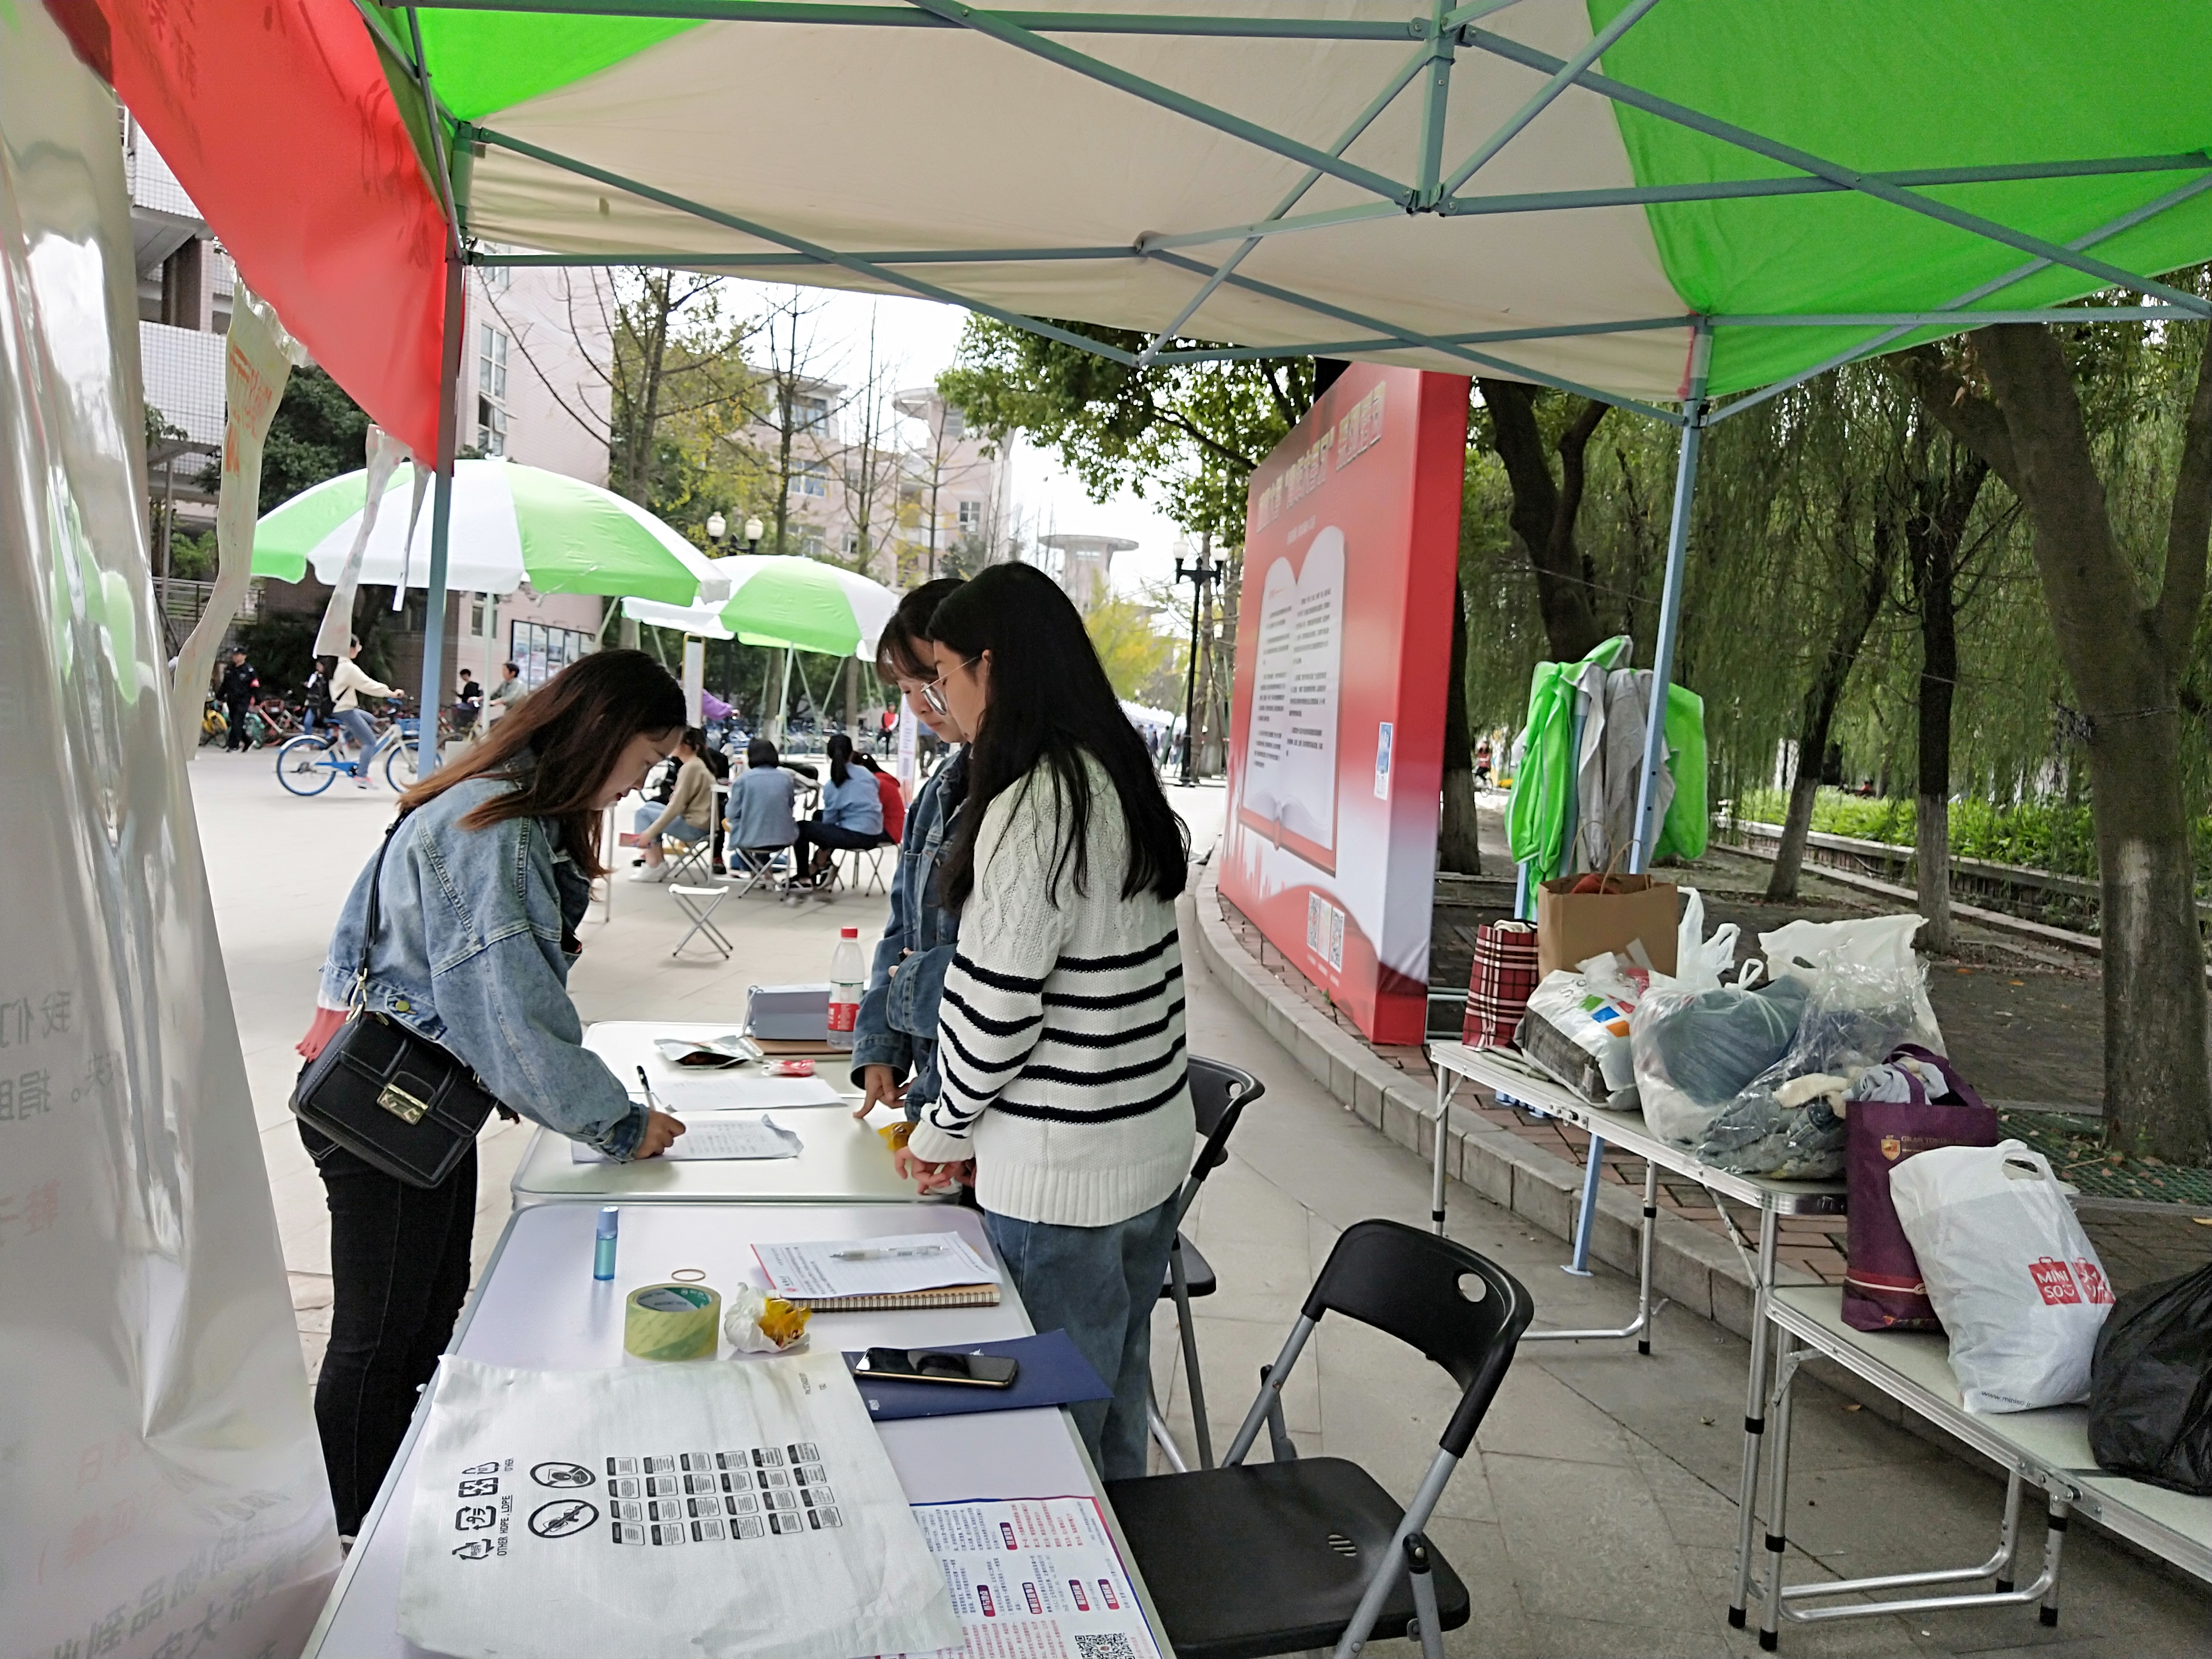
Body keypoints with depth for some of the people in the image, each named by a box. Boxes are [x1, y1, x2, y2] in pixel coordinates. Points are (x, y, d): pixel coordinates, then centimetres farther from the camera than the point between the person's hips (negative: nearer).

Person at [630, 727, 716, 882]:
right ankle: (658, 863, 13)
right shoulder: (698, 764, 12)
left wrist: (650, 833, -17)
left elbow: (676, 807, -20)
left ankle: (655, 867, -1)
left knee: (643, 813, 0)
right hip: (701, 820, 10)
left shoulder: (690, 767, -18)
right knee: (649, 806, 18)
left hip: (694, 826, -10)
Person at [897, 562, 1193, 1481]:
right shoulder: (1120, 778, 7)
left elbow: (997, 1002, -20)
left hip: (1060, 1173, -9)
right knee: (1116, 1415, 22)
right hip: (1152, 1140, 9)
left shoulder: (1032, 808, -20)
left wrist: (945, 1131, -2)